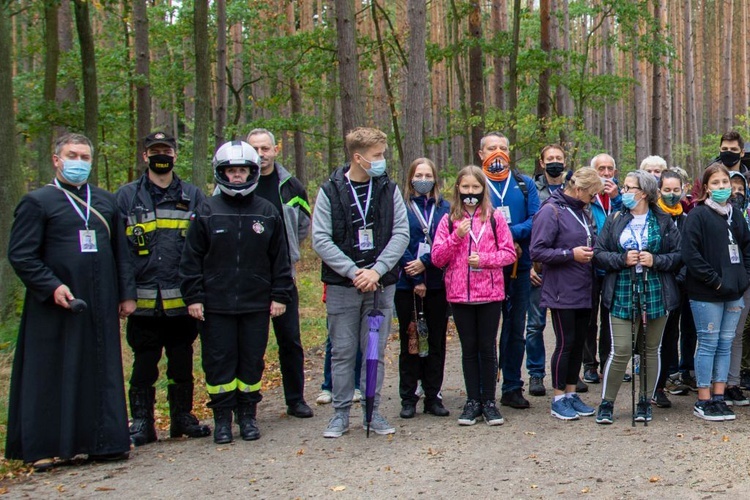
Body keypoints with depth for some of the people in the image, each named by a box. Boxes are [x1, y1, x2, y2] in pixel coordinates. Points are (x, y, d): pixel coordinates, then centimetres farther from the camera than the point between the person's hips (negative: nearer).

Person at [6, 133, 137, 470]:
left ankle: (103, 442, 16)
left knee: (103, 374, 6)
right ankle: (44, 448, 10)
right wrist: (52, 287, -15)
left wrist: (127, 293, 11)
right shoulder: (37, 202, 0)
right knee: (52, 377, 0)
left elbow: (121, 252, 18)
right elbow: (20, 255, -5)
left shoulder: (107, 202, 16)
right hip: (56, 304, -4)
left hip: (101, 305, 4)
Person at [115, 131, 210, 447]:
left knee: (182, 364, 11)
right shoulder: (127, 196, 5)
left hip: (182, 301, 1)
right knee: (144, 365, 5)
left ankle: (182, 417, 24)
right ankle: (141, 423, 16)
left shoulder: (192, 196, 9)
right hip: (144, 301, -1)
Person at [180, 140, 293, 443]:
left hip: (257, 304, 1)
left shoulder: (267, 213, 5)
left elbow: (280, 259, 9)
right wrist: (193, 297, -3)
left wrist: (280, 295, 4)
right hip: (216, 304, -1)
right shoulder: (207, 212, 1)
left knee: (252, 361, 8)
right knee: (219, 361, 3)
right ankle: (222, 417, 15)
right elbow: (191, 259, 2)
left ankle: (248, 415, 21)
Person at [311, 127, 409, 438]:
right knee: (342, 352, 5)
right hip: (341, 286, -1)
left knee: (375, 352, 8)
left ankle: (372, 411, 20)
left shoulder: (389, 189, 4)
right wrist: (354, 272, -16)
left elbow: (401, 234, -2)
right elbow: (321, 240, -8)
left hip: (381, 285, 2)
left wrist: (376, 270, -14)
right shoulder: (330, 191, -2)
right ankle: (341, 413, 17)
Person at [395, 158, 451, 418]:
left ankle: (433, 397, 15)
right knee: (409, 342, 4)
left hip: (438, 284, 2)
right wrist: (416, 280, -10)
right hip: (407, 285, -2)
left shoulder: (445, 208, 8)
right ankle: (408, 399, 11)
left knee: (436, 341, 6)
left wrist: (425, 262, -14)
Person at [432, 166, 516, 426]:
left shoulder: (495, 218, 2)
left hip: (490, 293, -1)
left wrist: (484, 259, -15)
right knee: (469, 348, 9)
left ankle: (489, 401, 14)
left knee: (487, 347, 5)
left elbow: (509, 253, 0)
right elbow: (437, 258, 0)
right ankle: (472, 401, 16)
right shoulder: (449, 220, 5)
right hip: (460, 294, 1)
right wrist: (456, 236, -13)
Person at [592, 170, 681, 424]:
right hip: (622, 295, -1)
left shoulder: (664, 221, 4)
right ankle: (606, 403, 9)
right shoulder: (615, 220, 6)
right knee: (620, 351, -5)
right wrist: (623, 259, -12)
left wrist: (656, 261, -13)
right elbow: (598, 253, 3)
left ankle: (645, 402, 22)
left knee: (651, 349, 9)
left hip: (656, 295, 1)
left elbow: (679, 255, 3)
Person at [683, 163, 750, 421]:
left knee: (725, 344, 9)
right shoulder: (698, 215, -7)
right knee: (708, 344, -2)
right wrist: (714, 280, -15)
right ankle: (704, 401, 6)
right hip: (706, 293, -6)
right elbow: (690, 254, -15)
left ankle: (719, 397, 17)